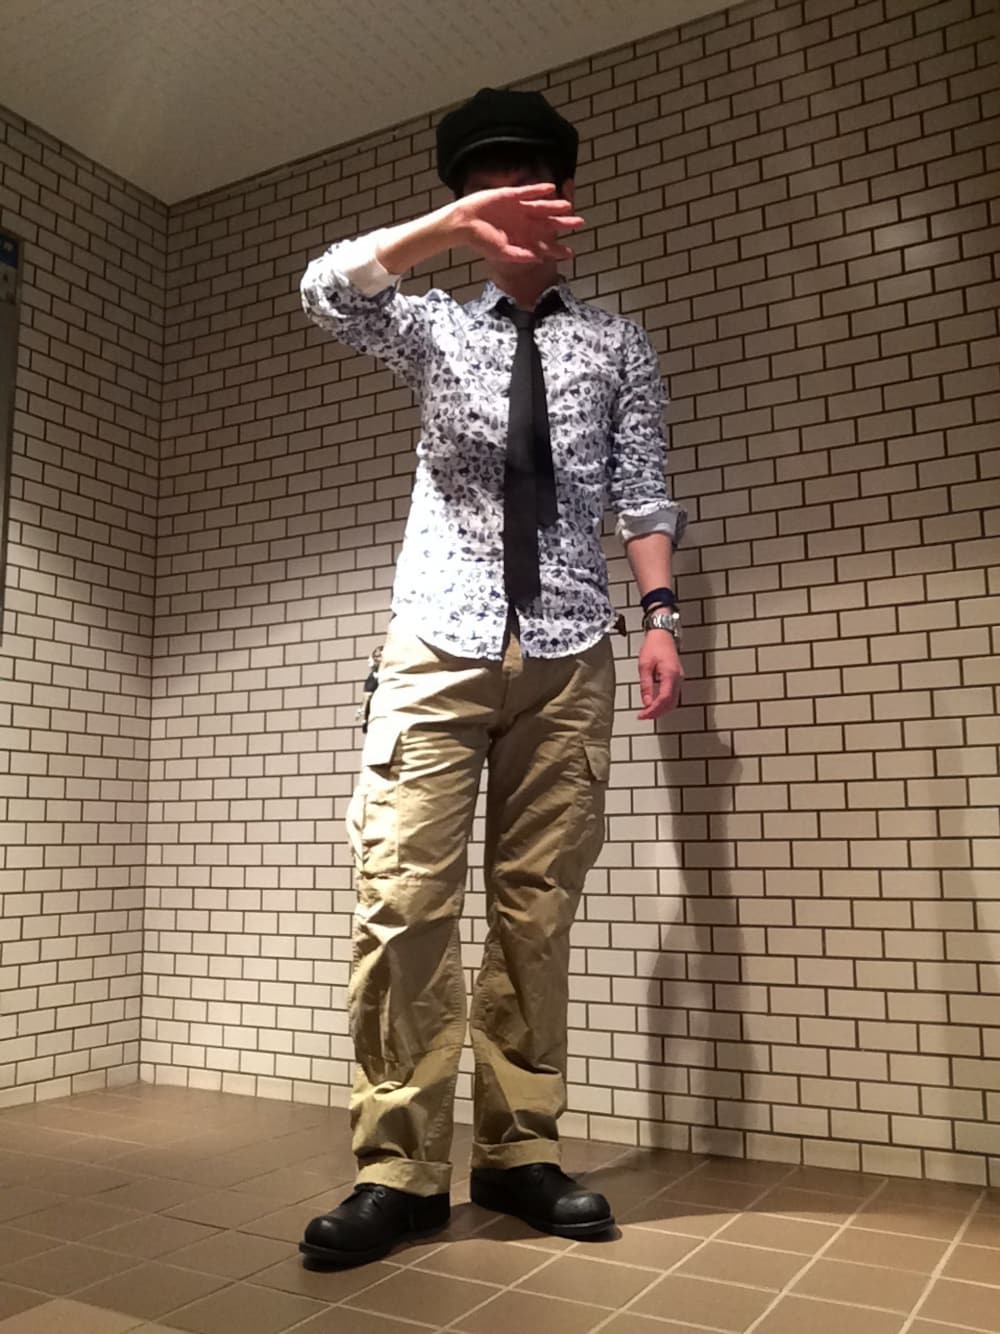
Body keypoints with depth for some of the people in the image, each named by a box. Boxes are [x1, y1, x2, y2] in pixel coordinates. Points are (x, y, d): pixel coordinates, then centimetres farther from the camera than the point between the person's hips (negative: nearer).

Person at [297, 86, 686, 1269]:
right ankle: (400, 1169, 0)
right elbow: (327, 291, -3)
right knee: (404, 896, -9)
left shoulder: (618, 348, 17)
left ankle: (518, 1155, 12)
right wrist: (454, 227, -16)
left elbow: (641, 494, 9)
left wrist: (658, 613, -4)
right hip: (440, 644, 0)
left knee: (539, 907, 1)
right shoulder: (436, 330, 16)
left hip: (569, 653, 1)